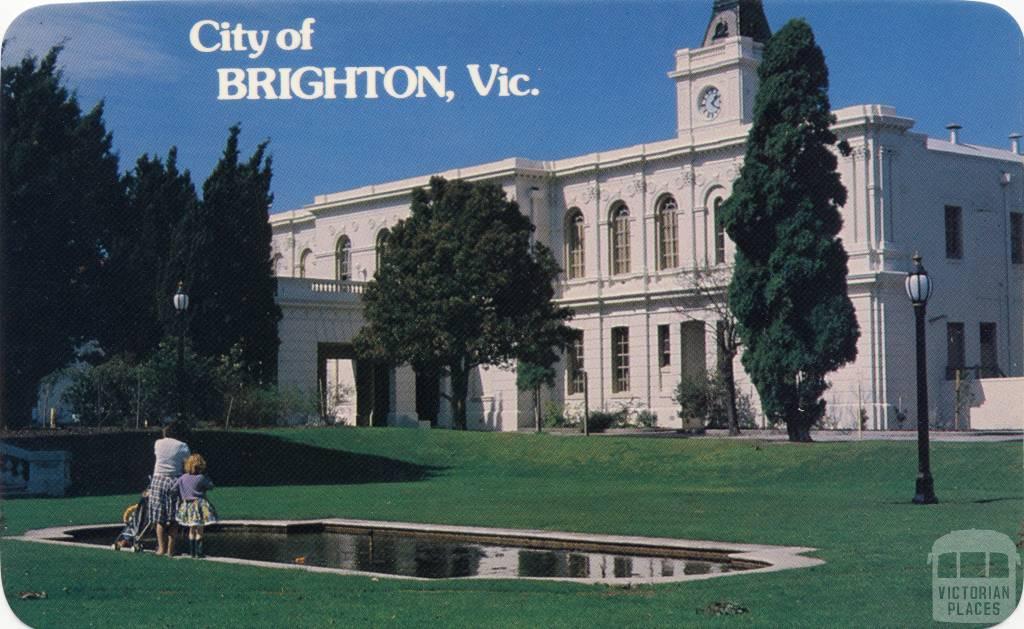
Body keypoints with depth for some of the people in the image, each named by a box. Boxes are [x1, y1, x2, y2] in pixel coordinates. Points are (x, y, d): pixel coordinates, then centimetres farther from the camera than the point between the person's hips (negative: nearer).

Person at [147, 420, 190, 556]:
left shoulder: (158, 443, 4)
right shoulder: (183, 447, -3)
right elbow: (186, 467, -4)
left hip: (158, 480, 1)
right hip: (175, 482, -1)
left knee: (160, 519, 7)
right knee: (173, 519, 5)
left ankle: (161, 548, 6)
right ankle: (170, 549, 4)